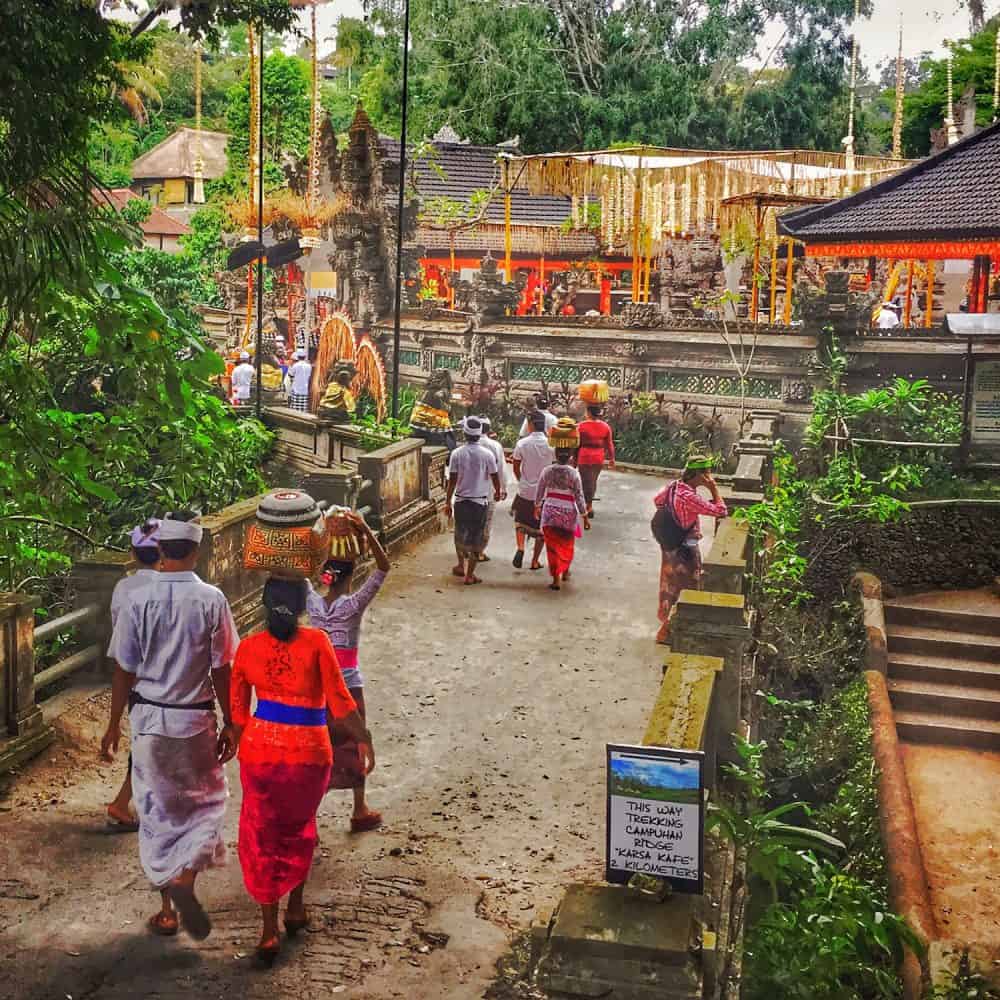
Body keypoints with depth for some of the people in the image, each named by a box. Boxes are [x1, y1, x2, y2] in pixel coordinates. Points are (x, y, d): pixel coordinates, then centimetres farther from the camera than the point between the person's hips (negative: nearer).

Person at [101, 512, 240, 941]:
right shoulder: (211, 600, -11)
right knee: (205, 801, 17)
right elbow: (222, 669, -7)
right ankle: (185, 878, -7)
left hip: (148, 717, 1)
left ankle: (167, 908, 21)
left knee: (156, 809, 14)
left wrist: (114, 724, 7)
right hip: (195, 719, -1)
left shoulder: (139, 600, -8)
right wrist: (230, 724, 3)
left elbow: (124, 670, -4)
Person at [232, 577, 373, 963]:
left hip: (261, 749, 1)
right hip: (310, 753, -1)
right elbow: (340, 703, -14)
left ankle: (269, 931, 11)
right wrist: (364, 739, -1)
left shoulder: (248, 647, -5)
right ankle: (296, 908, 35)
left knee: (262, 837, 13)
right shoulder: (316, 642, -14)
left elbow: (237, 709, 4)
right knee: (299, 826, 24)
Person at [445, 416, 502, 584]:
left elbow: (452, 480, -6)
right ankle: (469, 574, 7)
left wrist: (448, 502, 2)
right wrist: (497, 492, 19)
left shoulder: (457, 453, -8)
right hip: (480, 500, -1)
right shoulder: (487, 454, -9)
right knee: (477, 538, 7)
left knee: (460, 534, 21)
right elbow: (495, 477, -1)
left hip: (461, 500, 1)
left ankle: (461, 566, 37)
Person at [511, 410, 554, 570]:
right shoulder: (551, 444, -11)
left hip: (525, 491, 0)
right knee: (541, 527, 13)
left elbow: (516, 468, 0)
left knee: (521, 521, 21)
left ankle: (520, 548, -2)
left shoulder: (522, 443, -10)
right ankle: (535, 561, 17)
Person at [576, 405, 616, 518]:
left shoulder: (582, 426, -10)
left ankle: (589, 506, 1)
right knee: (593, 480, 18)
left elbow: (577, 444, -6)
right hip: (599, 458, 4)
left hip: (585, 457, -4)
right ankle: (589, 502, 29)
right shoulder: (605, 426, 1)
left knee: (587, 482, 2)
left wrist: (574, 458, 3)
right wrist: (611, 458, 13)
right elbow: (609, 444, 4)